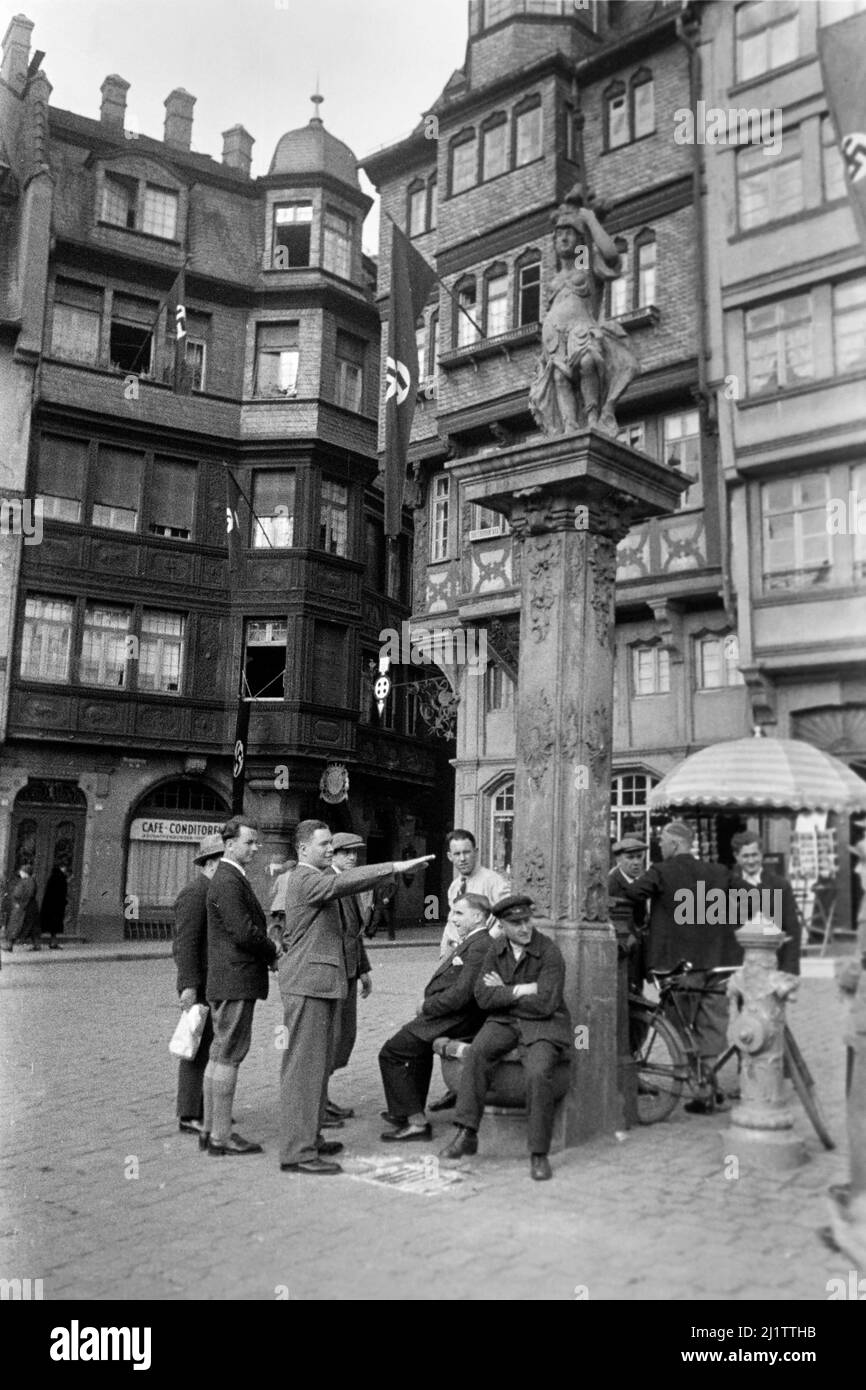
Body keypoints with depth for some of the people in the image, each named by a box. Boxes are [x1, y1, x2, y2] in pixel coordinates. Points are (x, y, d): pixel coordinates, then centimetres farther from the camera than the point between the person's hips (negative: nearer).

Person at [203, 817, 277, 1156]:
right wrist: (274, 952, -7)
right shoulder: (228, 881, -17)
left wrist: (268, 951, 5)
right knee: (228, 1058, -4)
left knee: (219, 1057, 15)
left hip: (225, 982, 11)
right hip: (235, 979, -11)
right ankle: (221, 1137, 2)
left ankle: (211, 1129, 24)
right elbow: (244, 933, -22)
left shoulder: (231, 878, 17)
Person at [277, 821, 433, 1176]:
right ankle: (297, 1152, -3)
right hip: (307, 983, -10)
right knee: (303, 1066, -7)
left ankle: (309, 1137, 25)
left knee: (319, 1064, 16)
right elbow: (341, 883, -31)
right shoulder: (305, 880, -15)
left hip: (322, 982, 10)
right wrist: (394, 867, -36)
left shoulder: (316, 879, 18)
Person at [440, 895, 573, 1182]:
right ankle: (466, 1134, -21)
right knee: (477, 1051, -26)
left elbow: (544, 1004, -18)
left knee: (538, 1073, -30)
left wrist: (503, 992, -8)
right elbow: (482, 996, -2)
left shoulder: (550, 953, -11)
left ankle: (539, 1153, -14)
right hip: (505, 1021, 4)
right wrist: (521, 991, -14)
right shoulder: (496, 949, 5)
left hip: (544, 1025, -4)